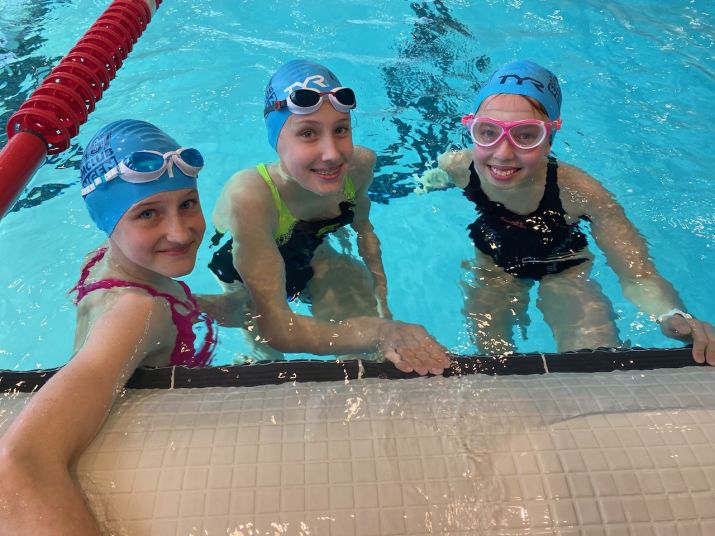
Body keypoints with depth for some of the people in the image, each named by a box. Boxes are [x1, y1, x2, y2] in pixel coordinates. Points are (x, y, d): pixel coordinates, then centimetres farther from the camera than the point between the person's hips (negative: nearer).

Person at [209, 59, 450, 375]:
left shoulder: (359, 164, -26)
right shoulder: (250, 199, -43)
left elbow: (363, 227, -1)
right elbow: (276, 328, -45)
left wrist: (380, 294, -7)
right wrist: (379, 333, -58)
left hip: (310, 256, 4)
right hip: (243, 281, -3)